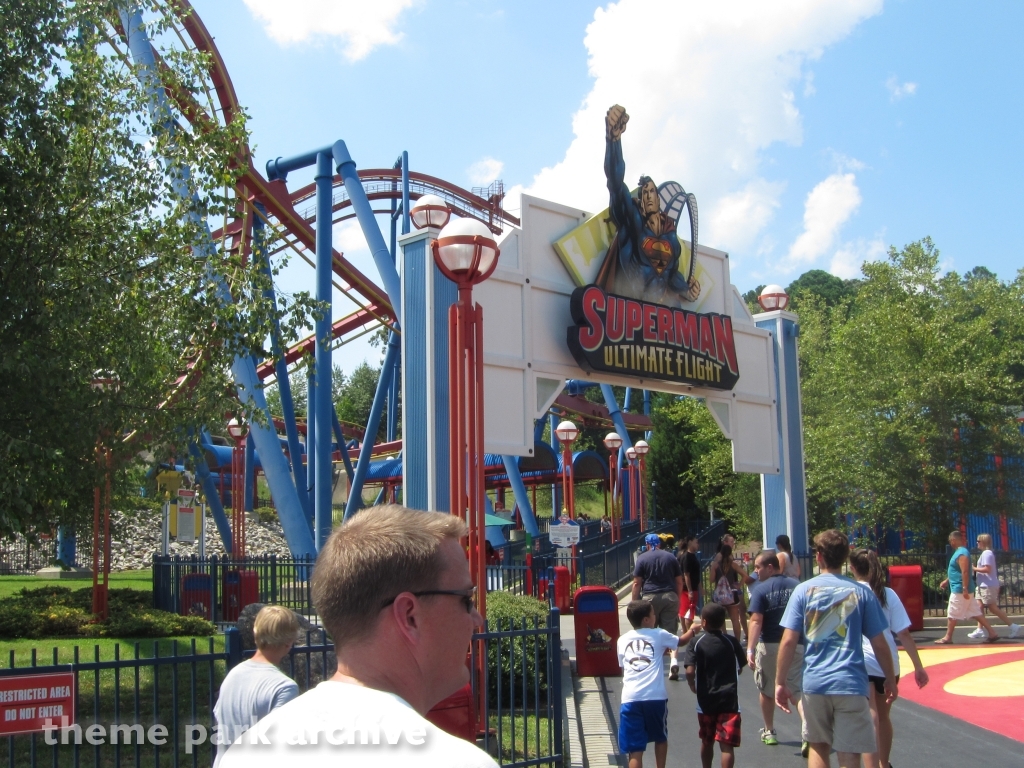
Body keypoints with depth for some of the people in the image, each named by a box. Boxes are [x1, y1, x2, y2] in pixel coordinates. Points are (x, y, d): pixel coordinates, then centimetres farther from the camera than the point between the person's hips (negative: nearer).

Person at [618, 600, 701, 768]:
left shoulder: (622, 640, 13)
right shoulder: (658, 635, 8)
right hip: (655, 696, -1)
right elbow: (682, 640, 25)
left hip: (630, 698, 1)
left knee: (635, 749, -1)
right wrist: (692, 630, 48)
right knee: (660, 738, 25)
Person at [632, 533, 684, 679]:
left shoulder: (642, 558, 2)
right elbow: (679, 582, 11)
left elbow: (637, 583, -3)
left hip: (650, 597, -2)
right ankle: (673, 659, -21)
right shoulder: (671, 557, 10)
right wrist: (677, 599, 20)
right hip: (670, 596, 2)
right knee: (670, 631, 1)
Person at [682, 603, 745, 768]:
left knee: (707, 742, 21)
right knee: (727, 745, -4)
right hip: (729, 700, -1)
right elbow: (740, 668, 9)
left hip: (705, 700, 1)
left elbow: (690, 671, -15)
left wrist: (693, 686, 4)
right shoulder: (732, 642, -1)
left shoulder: (695, 643, -5)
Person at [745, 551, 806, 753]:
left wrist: (750, 649, -23)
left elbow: (755, 622, -19)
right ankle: (807, 729, -17)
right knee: (798, 689, 5)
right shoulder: (798, 586, 1)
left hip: (769, 645, -2)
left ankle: (769, 732, 29)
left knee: (767, 690, 16)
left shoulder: (760, 589, -10)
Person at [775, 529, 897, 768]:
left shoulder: (803, 590, -1)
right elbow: (879, 644, 2)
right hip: (851, 684, -1)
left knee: (818, 747, 19)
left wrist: (780, 682, 2)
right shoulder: (861, 592, -1)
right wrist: (890, 679, 15)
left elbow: (788, 641, -6)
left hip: (814, 683, 1)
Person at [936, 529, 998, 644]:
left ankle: (948, 638, 6)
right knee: (976, 613, 10)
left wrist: (965, 589, -26)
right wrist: (946, 580, 28)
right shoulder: (959, 552, 14)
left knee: (952, 614, -1)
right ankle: (992, 633, 9)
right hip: (962, 589, 10)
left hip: (959, 590, -10)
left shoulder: (962, 554, -18)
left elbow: (965, 572, -24)